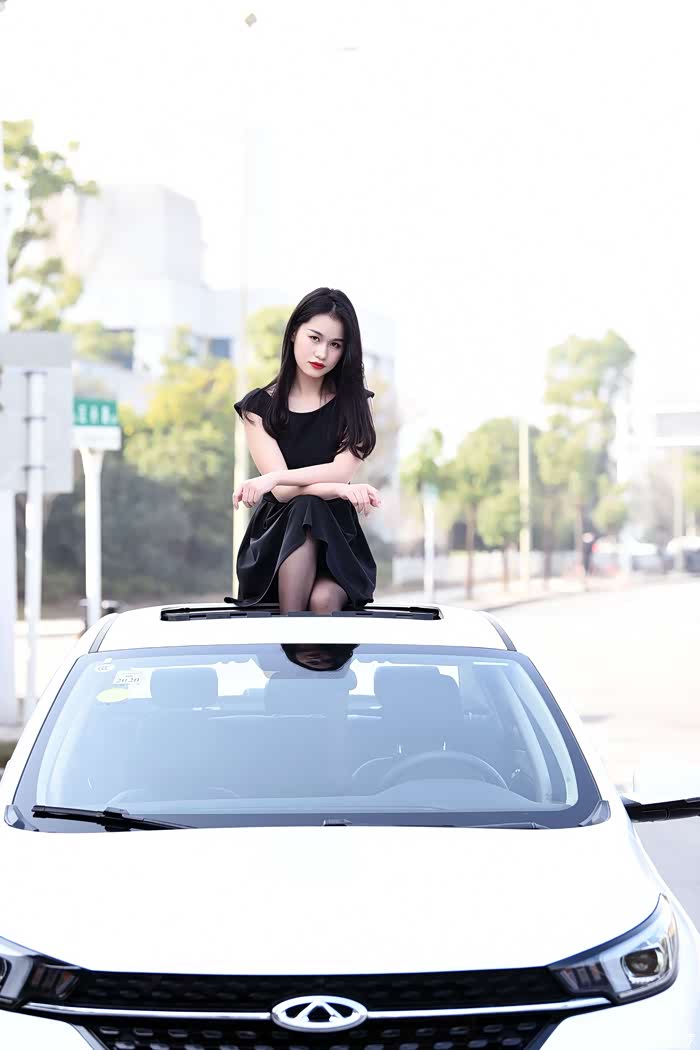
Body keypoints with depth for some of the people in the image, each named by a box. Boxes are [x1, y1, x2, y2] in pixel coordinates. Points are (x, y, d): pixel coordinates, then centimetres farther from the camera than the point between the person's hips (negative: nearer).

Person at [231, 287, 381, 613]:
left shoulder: (352, 402, 7)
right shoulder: (259, 406, 2)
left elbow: (342, 471, -10)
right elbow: (282, 492, -10)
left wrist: (274, 477, -21)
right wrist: (340, 490, -25)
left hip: (336, 536, 0)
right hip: (277, 535, 0)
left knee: (323, 600, -34)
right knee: (305, 509, -35)